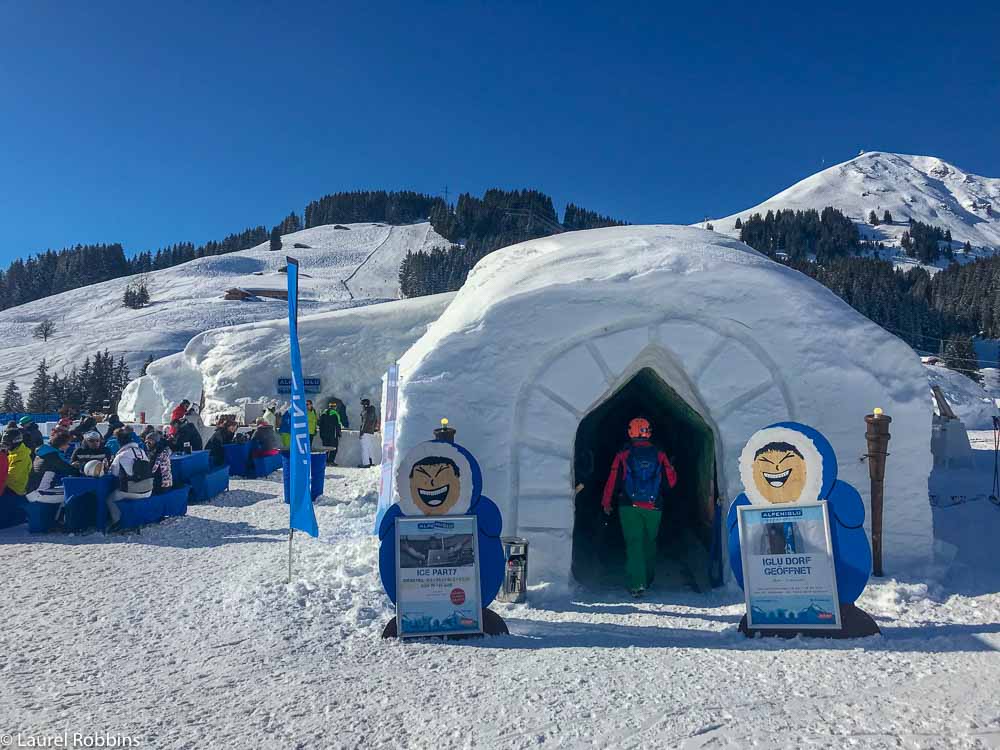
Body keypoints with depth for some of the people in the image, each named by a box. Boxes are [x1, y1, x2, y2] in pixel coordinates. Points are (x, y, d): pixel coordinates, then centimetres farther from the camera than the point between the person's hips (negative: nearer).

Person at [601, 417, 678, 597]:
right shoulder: (659, 455, -1)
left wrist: (607, 503, 9)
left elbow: (613, 481, -3)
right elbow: (671, 481, 2)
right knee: (649, 544, 17)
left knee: (633, 544, 0)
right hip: (653, 508, 2)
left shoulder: (623, 455, -5)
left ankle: (637, 584, -10)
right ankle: (647, 581, 29)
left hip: (629, 507, -2)